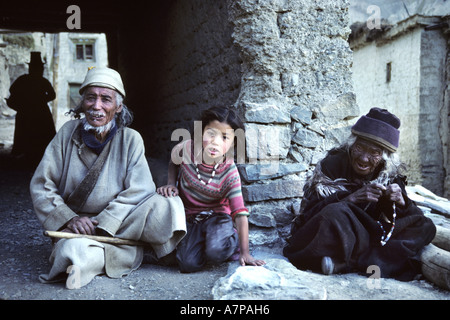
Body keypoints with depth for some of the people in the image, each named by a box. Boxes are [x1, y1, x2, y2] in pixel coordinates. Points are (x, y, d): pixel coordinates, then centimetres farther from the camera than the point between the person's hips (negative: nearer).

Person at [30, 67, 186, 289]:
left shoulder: (130, 139, -3)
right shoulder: (69, 132, 0)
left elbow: (139, 191, -11)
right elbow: (41, 185, -1)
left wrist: (102, 224, -22)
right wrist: (69, 219, -16)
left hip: (118, 227, 0)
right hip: (76, 229, 0)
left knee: (162, 209, -28)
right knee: (72, 250, -34)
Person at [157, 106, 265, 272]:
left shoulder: (230, 172, -22)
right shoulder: (187, 149, -17)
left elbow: (240, 214, -22)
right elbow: (173, 163, 10)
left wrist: (245, 253, -25)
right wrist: (171, 184, -9)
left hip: (217, 215, -2)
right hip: (189, 217, 2)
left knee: (216, 251, -32)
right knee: (189, 264, -17)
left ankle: (233, 238, 4)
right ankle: (201, 240, 17)